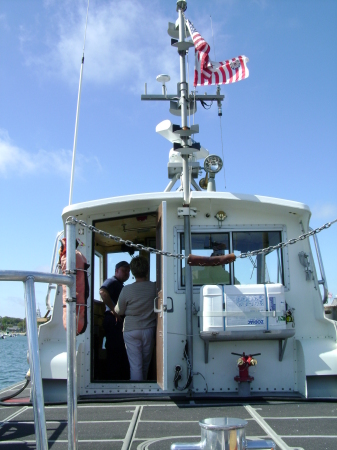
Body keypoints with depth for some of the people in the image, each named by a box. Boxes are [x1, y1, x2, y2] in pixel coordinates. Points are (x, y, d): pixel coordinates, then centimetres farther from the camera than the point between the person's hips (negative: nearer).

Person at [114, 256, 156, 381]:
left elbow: (119, 311, -3)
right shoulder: (154, 287, -11)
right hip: (149, 330, 2)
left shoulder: (127, 290, -15)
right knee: (145, 364, 18)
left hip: (131, 330, -2)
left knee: (135, 364, 3)